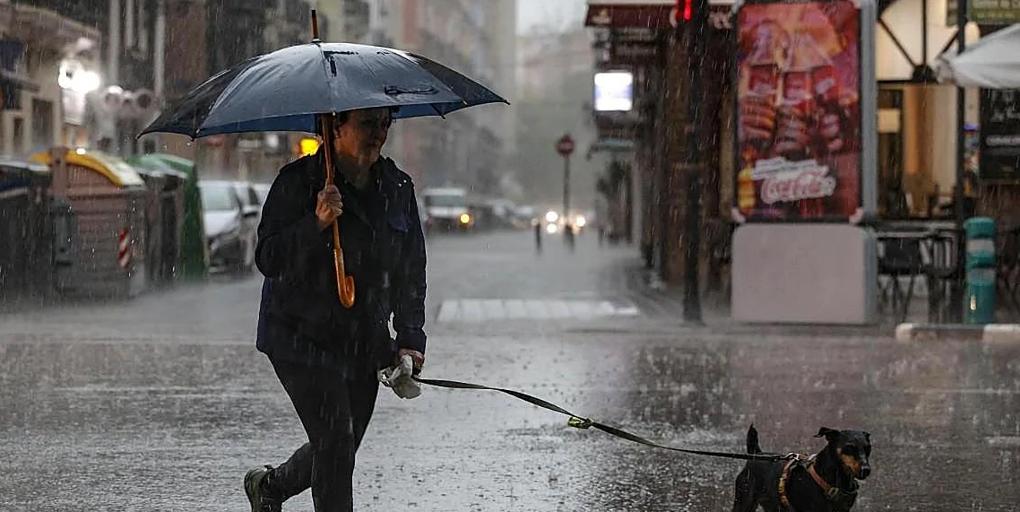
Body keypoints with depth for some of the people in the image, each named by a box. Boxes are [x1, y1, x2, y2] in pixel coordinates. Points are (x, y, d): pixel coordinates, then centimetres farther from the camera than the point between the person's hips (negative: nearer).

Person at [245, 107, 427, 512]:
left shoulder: (398, 189, 8)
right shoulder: (298, 181, -9)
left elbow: (411, 272, 13)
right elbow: (268, 259, -13)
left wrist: (410, 340, 4)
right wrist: (315, 224, -28)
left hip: (365, 344, 6)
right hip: (302, 338, -6)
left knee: (340, 449, 11)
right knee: (335, 442, -14)